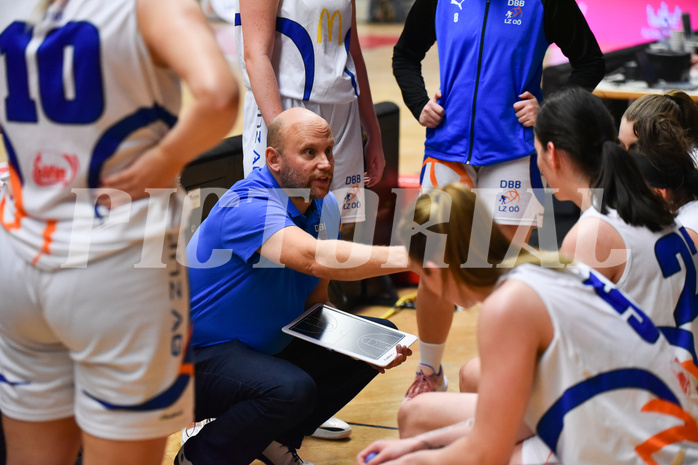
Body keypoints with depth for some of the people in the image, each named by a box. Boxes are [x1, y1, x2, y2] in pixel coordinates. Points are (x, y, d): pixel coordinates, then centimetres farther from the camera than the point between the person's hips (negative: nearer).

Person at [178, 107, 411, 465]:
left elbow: (315, 303, 8)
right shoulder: (248, 205, -25)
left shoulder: (325, 207, 2)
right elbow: (313, 258, -44)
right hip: (200, 355, -9)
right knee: (292, 389, -35)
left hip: (269, 346, 9)